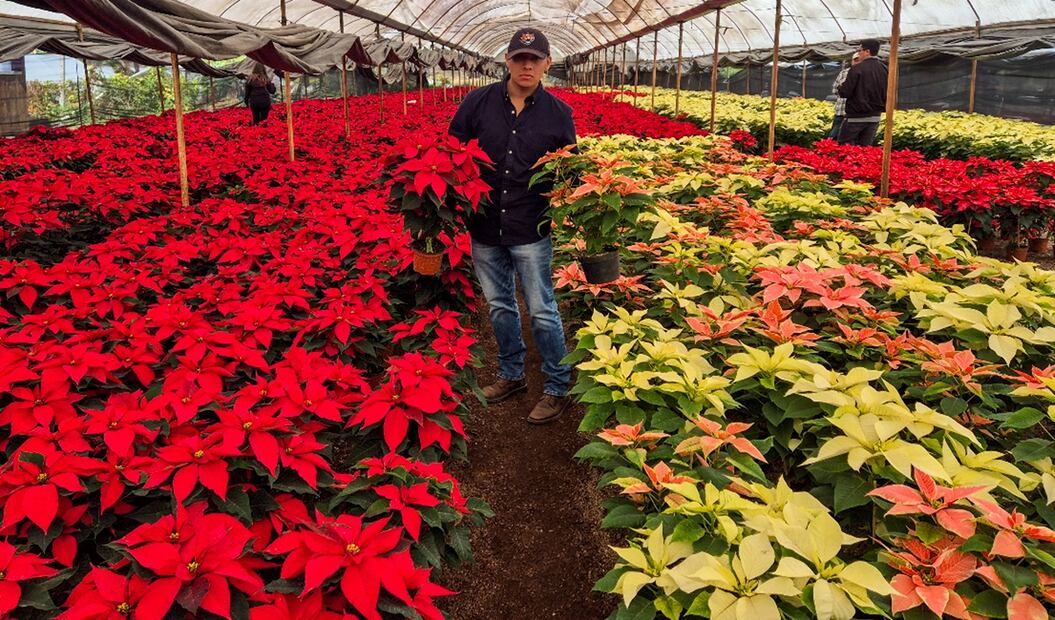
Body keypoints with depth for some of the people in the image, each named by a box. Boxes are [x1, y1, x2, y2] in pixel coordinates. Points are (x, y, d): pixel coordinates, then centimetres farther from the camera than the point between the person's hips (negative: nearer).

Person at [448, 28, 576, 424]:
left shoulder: (558, 113, 0)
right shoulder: (478, 103, 0)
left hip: (531, 230, -2)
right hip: (484, 227, 3)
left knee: (541, 311, 1)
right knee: (499, 306, 16)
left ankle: (558, 387, 17)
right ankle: (511, 374, 35)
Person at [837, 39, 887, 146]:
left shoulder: (857, 69, -14)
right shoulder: (884, 70, 5)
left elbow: (845, 92, -14)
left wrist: (841, 89, 6)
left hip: (856, 117, -6)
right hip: (875, 117, 6)